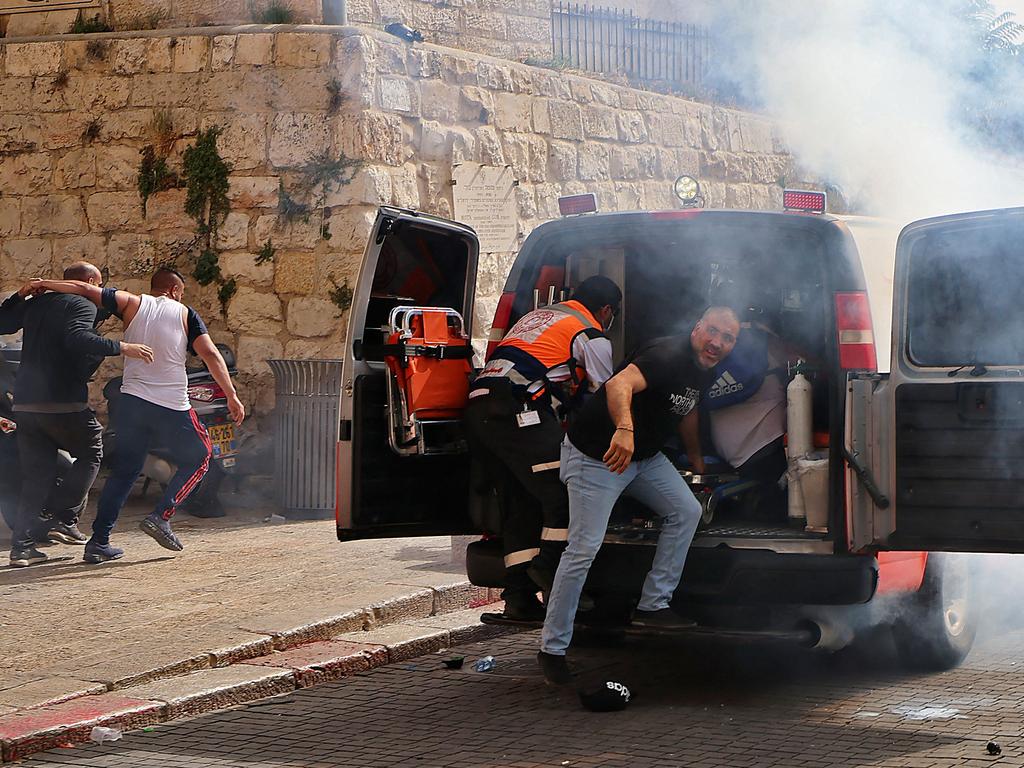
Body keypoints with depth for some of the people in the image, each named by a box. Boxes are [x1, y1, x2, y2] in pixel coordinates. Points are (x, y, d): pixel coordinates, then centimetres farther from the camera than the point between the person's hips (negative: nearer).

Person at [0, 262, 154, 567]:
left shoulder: (34, 305, 18)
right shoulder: (83, 306, -4)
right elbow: (78, 338, -24)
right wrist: (122, 347, -26)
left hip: (25, 402, 7)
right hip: (63, 403, -7)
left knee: (36, 474, 10)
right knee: (90, 452, 14)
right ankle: (65, 520, 2)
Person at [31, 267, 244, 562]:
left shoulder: (132, 304, 8)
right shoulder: (186, 315, 5)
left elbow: (84, 289, 0)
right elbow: (211, 355, -4)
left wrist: (45, 283, 11)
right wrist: (232, 396, -3)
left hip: (132, 401, 3)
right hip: (173, 405, -3)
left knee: (124, 470, 13)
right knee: (197, 460, 17)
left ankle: (99, 541, 4)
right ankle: (161, 516, -1)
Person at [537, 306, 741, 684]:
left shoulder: (702, 368, 3)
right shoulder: (669, 354, -27)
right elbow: (619, 385, -46)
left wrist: (697, 461, 37)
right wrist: (624, 429, -65)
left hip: (645, 455, 9)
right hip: (596, 454, -9)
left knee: (686, 511, 2)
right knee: (583, 548, -10)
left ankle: (652, 606, 9)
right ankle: (552, 648, -2)